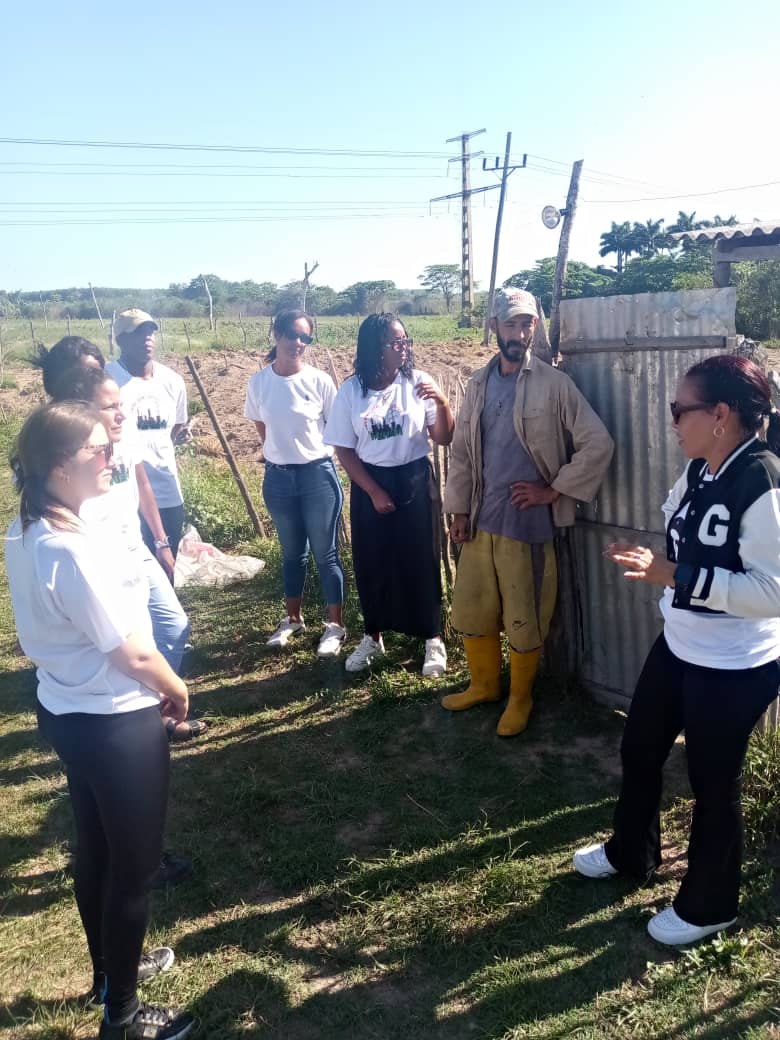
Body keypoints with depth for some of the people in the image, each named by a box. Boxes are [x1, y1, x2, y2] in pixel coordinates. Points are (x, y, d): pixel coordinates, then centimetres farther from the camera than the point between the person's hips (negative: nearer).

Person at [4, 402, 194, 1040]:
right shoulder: (72, 551, -30)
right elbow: (131, 654, -22)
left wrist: (157, 687, 14)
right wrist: (177, 691, -2)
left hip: (68, 711, 9)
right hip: (115, 723, -9)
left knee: (96, 849, 25)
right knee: (134, 865, 10)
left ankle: (111, 968, 48)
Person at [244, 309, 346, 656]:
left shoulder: (320, 381, -11)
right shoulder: (258, 383, -3)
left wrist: (313, 452, 3)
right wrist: (281, 451, 12)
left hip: (318, 474, -3)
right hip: (278, 477, 3)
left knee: (325, 553, 5)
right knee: (292, 552, 17)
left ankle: (335, 625, 18)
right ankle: (293, 618, 34)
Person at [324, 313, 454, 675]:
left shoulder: (418, 383, -6)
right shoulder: (351, 391, -5)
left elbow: (444, 439, -6)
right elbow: (344, 450, -2)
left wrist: (442, 402, -23)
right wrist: (374, 491, -6)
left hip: (414, 481, -1)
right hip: (368, 485, 1)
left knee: (420, 561, 5)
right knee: (371, 563, 11)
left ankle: (433, 639, 20)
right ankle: (372, 636, 29)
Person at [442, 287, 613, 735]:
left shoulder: (554, 383, -8)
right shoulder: (479, 384, 7)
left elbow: (598, 444, -10)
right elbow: (462, 451, 9)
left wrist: (554, 491, -10)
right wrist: (460, 510, 4)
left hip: (527, 523, -5)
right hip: (479, 521, 5)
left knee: (524, 619, 6)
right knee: (471, 611, 15)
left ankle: (520, 698, 28)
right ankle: (484, 685, 37)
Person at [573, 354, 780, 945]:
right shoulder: (700, 471, 1)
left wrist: (675, 576, -30)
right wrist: (653, 560, 0)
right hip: (678, 647, 9)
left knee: (713, 784, 11)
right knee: (639, 750, 22)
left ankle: (708, 906, 36)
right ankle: (631, 853, 48)